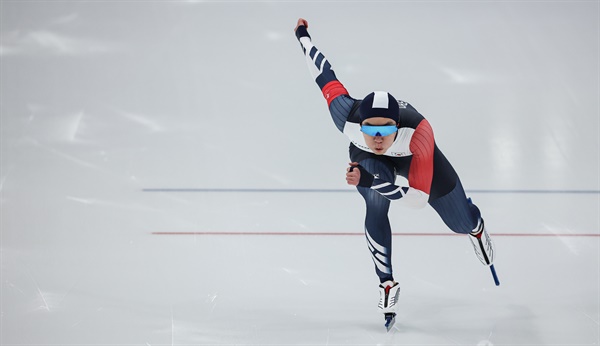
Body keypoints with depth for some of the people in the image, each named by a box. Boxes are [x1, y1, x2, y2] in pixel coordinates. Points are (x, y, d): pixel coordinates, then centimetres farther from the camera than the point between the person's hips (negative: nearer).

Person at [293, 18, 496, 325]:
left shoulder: (418, 132, -49)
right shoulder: (347, 116, -42)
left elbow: (417, 199, -48)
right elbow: (325, 75, -23)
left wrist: (368, 180, -59)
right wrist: (302, 36, -7)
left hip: (413, 158, -1)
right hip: (367, 159, 1)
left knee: (461, 223, 13)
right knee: (375, 207, -30)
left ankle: (476, 228, 55)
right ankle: (387, 283, -8)